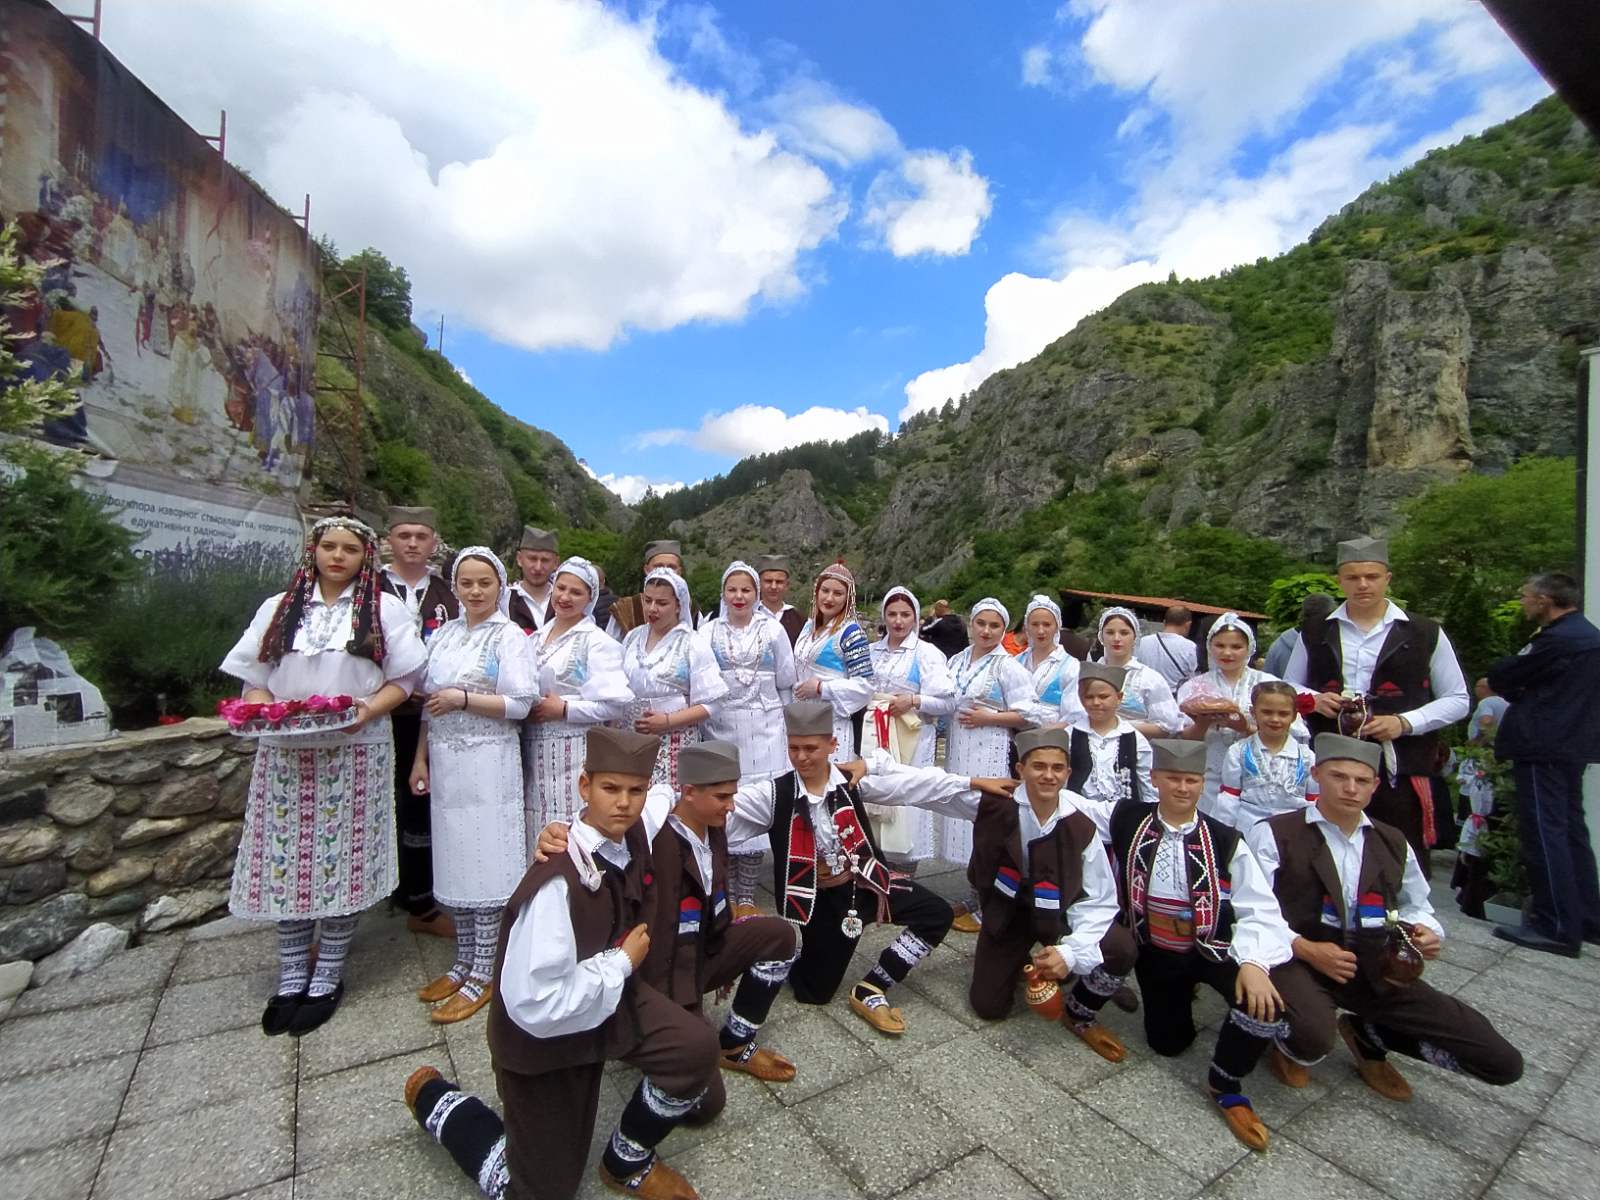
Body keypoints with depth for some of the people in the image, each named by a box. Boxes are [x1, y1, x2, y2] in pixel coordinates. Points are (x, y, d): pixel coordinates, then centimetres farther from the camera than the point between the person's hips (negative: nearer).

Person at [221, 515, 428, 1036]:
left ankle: (327, 977, 18)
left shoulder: (384, 609, 4)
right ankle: (291, 976, 23)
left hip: (355, 753, -2)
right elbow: (253, 680, 10)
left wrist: (368, 709, -17)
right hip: (284, 754, 3)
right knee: (286, 861, 6)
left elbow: (402, 680, 1)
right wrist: (265, 711, -11)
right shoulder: (278, 608, 12)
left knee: (342, 861, 3)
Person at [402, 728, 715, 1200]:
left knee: (698, 1050, -17)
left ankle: (629, 1161, 13)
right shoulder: (558, 881, -36)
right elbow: (536, 1006, -33)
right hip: (541, 1034, -5)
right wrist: (622, 962, -24)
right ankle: (434, 1099, 32)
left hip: (609, 992, 6)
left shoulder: (634, 835, -15)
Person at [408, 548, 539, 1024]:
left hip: (488, 764, -6)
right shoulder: (443, 634, 12)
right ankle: (464, 963, 27)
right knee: (454, 862, 13)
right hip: (445, 762, 6)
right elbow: (429, 702, 15)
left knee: (485, 864, 0)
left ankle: (483, 975, 11)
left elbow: (520, 703, -12)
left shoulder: (509, 636, -7)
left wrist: (463, 699, -15)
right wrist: (421, 758, 10)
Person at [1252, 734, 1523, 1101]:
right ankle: (1293, 1045, 4)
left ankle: (1368, 1035, 18)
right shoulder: (1273, 835, -7)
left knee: (1502, 1063, -5)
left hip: (1377, 970, 6)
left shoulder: (1393, 844, 13)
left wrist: (1426, 933, 1)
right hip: (1298, 961, -5)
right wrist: (1305, 949, -22)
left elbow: (1416, 906, 23)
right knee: (1313, 1037, -37)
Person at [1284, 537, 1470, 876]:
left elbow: (1457, 700, 7)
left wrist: (1404, 722, -9)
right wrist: (1315, 700, -5)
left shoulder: (1425, 634, 4)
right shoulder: (1315, 634, 9)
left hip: (1399, 771, -1)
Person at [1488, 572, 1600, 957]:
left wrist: (1513, 690, 8)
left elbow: (1500, 677, -11)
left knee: (1544, 834, -6)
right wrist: (1522, 692, 9)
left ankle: (1558, 928, -2)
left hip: (1543, 748, -10)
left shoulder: (1556, 640, -17)